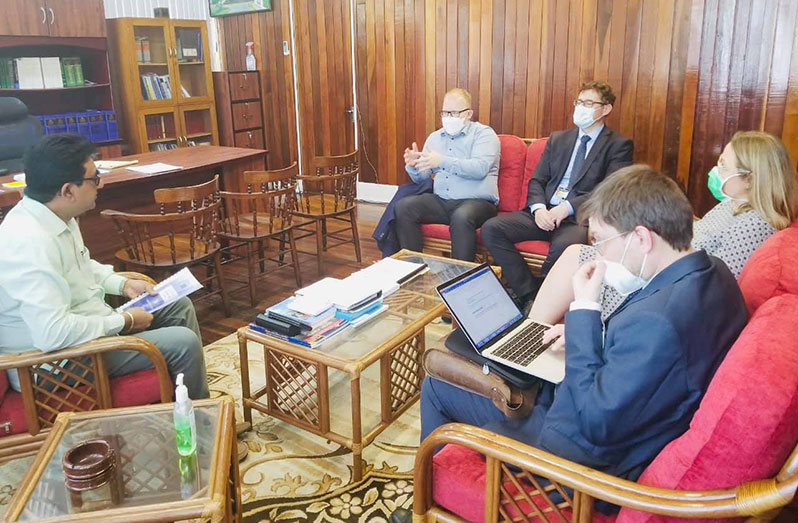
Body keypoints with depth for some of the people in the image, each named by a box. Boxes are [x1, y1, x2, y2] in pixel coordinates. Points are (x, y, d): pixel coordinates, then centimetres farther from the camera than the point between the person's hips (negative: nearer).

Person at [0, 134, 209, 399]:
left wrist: (123, 284, 5)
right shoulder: (29, 242, -31)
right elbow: (52, 334, -36)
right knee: (183, 342, -18)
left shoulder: (56, 217, 0)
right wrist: (124, 322, -23)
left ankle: (200, 395, 26)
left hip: (89, 324, 10)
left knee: (179, 305, 14)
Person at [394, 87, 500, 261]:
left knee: (461, 217, -37)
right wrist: (413, 166, -7)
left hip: (477, 201, -5)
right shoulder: (434, 137, 19)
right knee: (403, 206, -16)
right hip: (440, 200, 5)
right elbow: (421, 178, 17)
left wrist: (442, 161, -26)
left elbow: (480, 168, -17)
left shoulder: (484, 134, 2)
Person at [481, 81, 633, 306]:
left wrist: (567, 207, -20)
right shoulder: (558, 139, 21)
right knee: (491, 228, -17)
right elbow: (536, 181, 14)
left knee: (564, 245, -39)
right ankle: (529, 294, -12)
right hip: (544, 212, 5)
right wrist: (538, 208, -9)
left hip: (581, 217, -5)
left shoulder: (619, 145, 5)